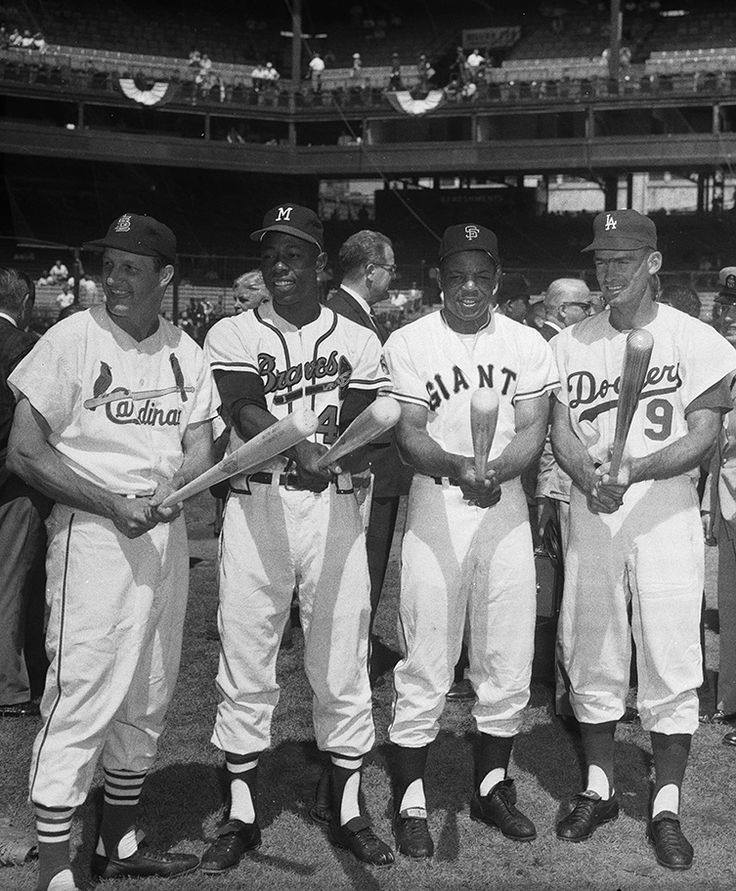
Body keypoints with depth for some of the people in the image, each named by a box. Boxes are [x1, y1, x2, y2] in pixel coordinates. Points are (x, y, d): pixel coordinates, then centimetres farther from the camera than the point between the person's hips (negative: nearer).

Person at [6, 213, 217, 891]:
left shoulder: (186, 352, 9)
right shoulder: (71, 339, -8)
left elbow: (201, 448, 9)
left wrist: (170, 491, -13)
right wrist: (114, 504, -19)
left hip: (166, 535, 6)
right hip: (91, 535, -6)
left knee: (148, 701, 14)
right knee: (79, 703, -8)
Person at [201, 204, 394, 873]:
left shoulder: (357, 341, 9)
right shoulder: (233, 335, 6)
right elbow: (246, 414, -13)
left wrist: (330, 456, -25)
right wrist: (302, 449, -32)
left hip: (333, 508, 1)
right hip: (255, 506, 0)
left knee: (342, 666, 4)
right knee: (245, 665, 4)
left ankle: (347, 812, 19)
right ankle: (243, 817, 17)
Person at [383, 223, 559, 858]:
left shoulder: (527, 345, 7)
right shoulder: (409, 344, -1)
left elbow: (532, 431, -1)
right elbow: (408, 435, -9)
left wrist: (493, 471, -21)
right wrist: (458, 468, -29)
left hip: (506, 505, 3)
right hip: (435, 503, -3)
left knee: (509, 662, 8)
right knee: (425, 665, -2)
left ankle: (493, 785, 26)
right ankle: (411, 801, 11)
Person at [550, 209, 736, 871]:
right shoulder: (571, 343, 7)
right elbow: (562, 430, 3)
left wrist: (634, 470, -23)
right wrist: (589, 479, -18)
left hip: (666, 514, -3)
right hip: (590, 515, 3)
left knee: (672, 661, 0)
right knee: (591, 655, 10)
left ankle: (666, 808, 12)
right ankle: (599, 787, 26)